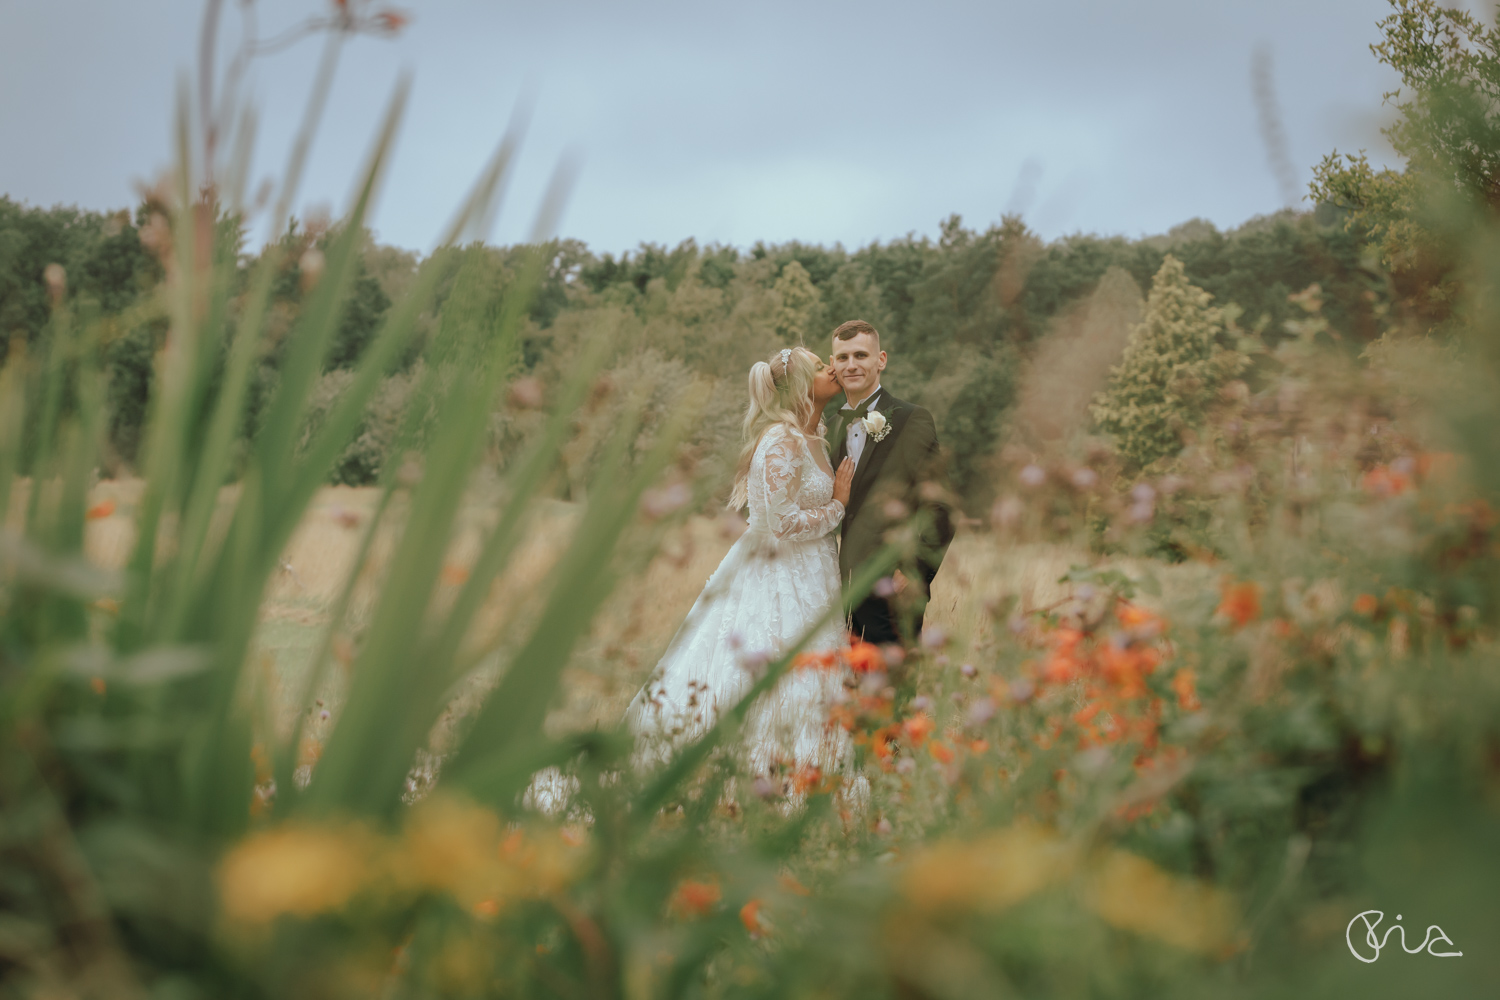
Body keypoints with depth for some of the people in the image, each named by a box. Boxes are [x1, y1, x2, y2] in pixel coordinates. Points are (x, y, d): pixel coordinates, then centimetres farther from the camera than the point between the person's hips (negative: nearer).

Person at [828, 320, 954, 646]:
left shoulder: (911, 420, -5)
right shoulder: (838, 426, 16)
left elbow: (938, 506, -9)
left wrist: (912, 572, -14)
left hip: (891, 590, -6)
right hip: (847, 589, 6)